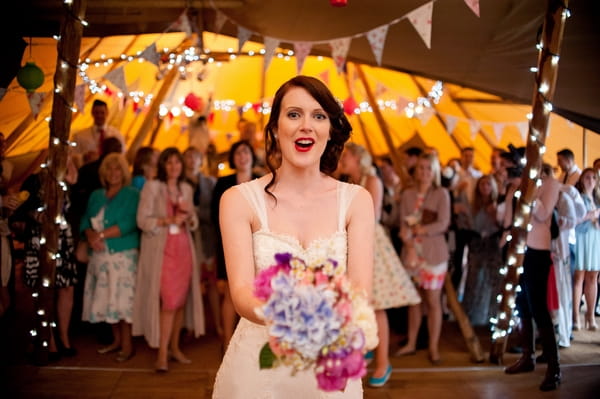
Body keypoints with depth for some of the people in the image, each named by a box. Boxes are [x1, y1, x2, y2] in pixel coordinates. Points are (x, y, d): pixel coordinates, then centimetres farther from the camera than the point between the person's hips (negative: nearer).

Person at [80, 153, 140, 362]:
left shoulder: (132, 194, -1)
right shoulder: (96, 196, 17)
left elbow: (129, 223, -13)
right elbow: (85, 220, 9)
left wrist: (102, 235, -15)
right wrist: (90, 235, -12)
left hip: (123, 254, -5)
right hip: (99, 255, 6)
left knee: (122, 298, -6)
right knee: (106, 298, 8)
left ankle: (127, 345, 2)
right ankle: (116, 340, 21)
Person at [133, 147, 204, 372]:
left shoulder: (186, 189, 15)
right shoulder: (152, 187, 0)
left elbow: (194, 224, 18)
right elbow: (142, 220, -8)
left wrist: (188, 214, -3)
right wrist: (168, 220, -18)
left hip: (184, 248, 5)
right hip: (161, 250, -5)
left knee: (181, 300, 5)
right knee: (168, 301, -10)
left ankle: (174, 347, 17)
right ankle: (162, 354, -5)